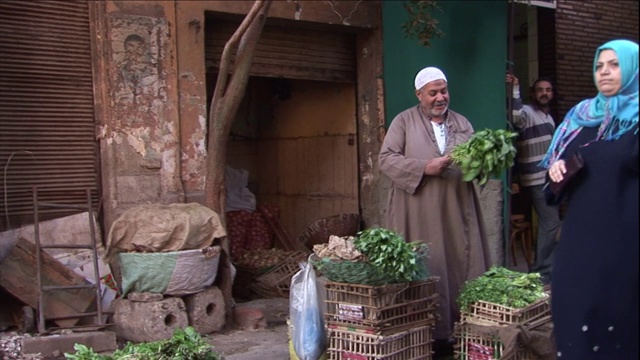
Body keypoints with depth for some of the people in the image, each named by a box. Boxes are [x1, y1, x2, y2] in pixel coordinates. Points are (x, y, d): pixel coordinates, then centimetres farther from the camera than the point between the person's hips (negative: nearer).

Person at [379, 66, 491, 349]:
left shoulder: (462, 123, 15)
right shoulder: (404, 121, 3)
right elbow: (386, 159, -5)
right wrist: (424, 168, -16)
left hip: (456, 214, 4)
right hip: (419, 216, -3)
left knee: (459, 268, 4)